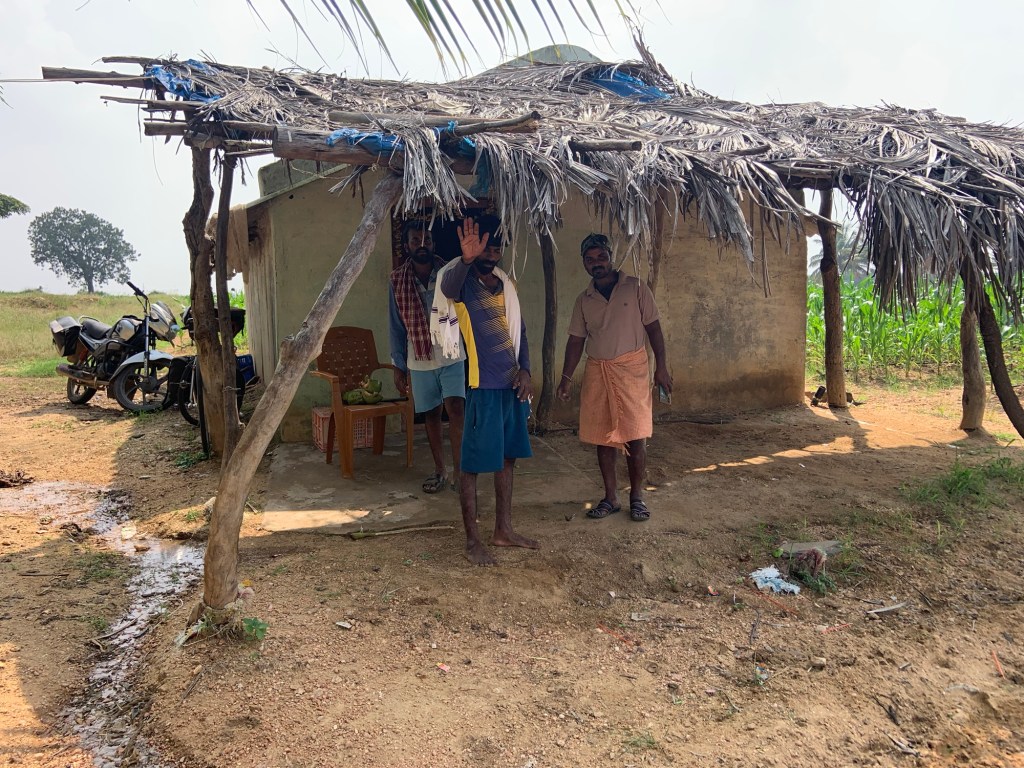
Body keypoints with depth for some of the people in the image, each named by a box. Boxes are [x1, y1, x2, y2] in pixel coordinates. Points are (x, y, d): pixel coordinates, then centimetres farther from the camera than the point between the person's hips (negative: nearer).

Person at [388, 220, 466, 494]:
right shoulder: (397, 282, 1)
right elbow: (396, 327, 4)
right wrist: (399, 367, 3)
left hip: (451, 357, -1)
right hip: (420, 361, 2)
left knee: (455, 408, -15)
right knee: (431, 415, 10)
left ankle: (458, 472, -9)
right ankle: (439, 471, 23)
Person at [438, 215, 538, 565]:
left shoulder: (506, 284, 12)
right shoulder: (463, 282, -9)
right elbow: (448, 287, -35)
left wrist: (525, 370, 2)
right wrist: (466, 260, -56)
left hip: (513, 384, 7)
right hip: (482, 386, -7)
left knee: (507, 457, 14)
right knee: (473, 463, -1)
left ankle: (503, 530, 27)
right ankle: (472, 540, 10)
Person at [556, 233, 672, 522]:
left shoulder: (635, 288, 1)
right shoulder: (583, 300, 10)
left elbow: (653, 327, 0)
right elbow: (576, 340, 11)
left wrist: (661, 367, -5)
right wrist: (566, 376, 5)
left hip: (632, 368, -3)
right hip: (597, 373, 3)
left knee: (636, 436, -4)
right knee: (603, 437, 5)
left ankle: (637, 497, 11)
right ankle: (611, 497, 17)